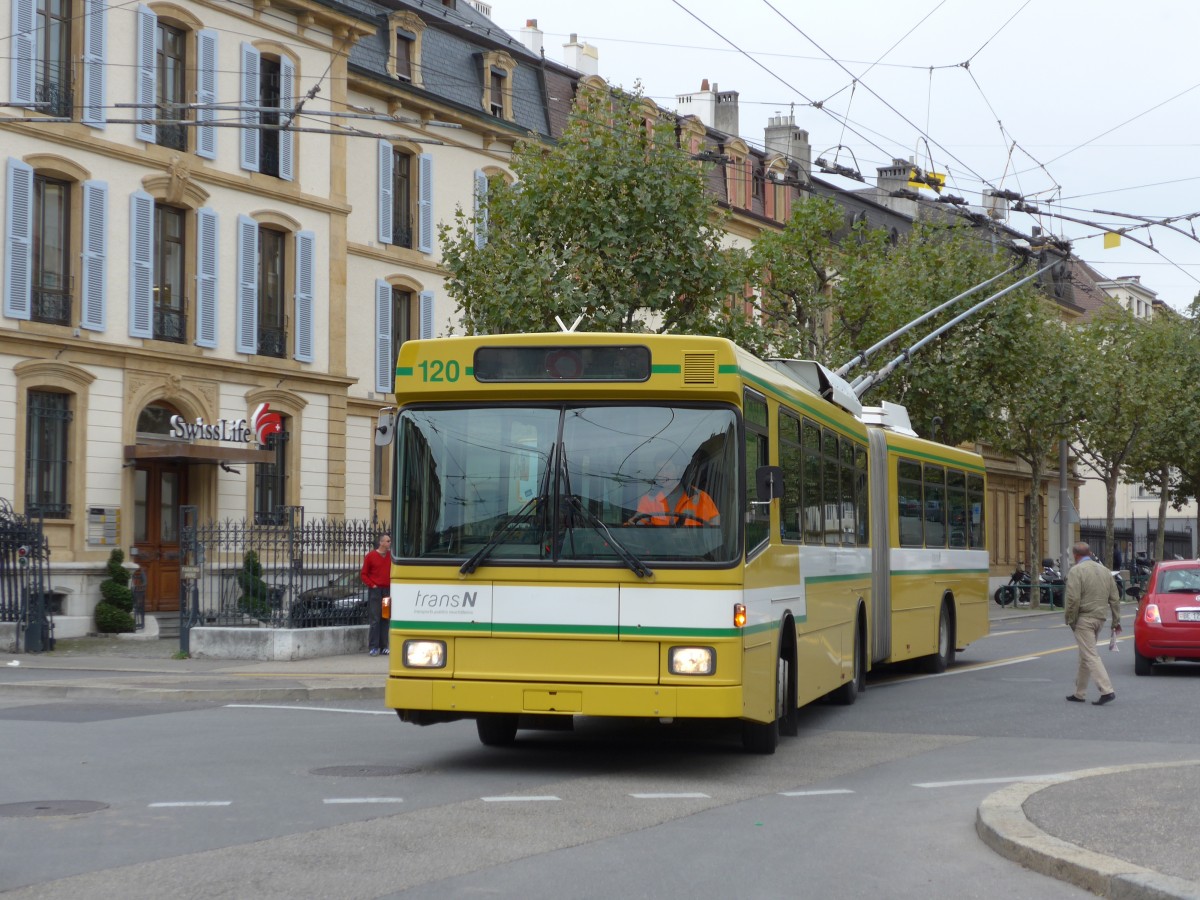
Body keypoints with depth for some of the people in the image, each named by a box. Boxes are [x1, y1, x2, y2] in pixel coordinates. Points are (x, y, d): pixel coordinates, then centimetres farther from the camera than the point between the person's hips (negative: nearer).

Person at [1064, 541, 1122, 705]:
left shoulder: (1076, 571, -10)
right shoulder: (1104, 570, 13)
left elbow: (1073, 599, -18)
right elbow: (1115, 598, 13)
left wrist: (1070, 620, -8)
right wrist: (1116, 621, 16)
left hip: (1084, 619, -8)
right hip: (1099, 619, 8)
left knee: (1091, 656, -8)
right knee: (1085, 656, 16)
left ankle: (1107, 691, -17)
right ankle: (1080, 693, 22)